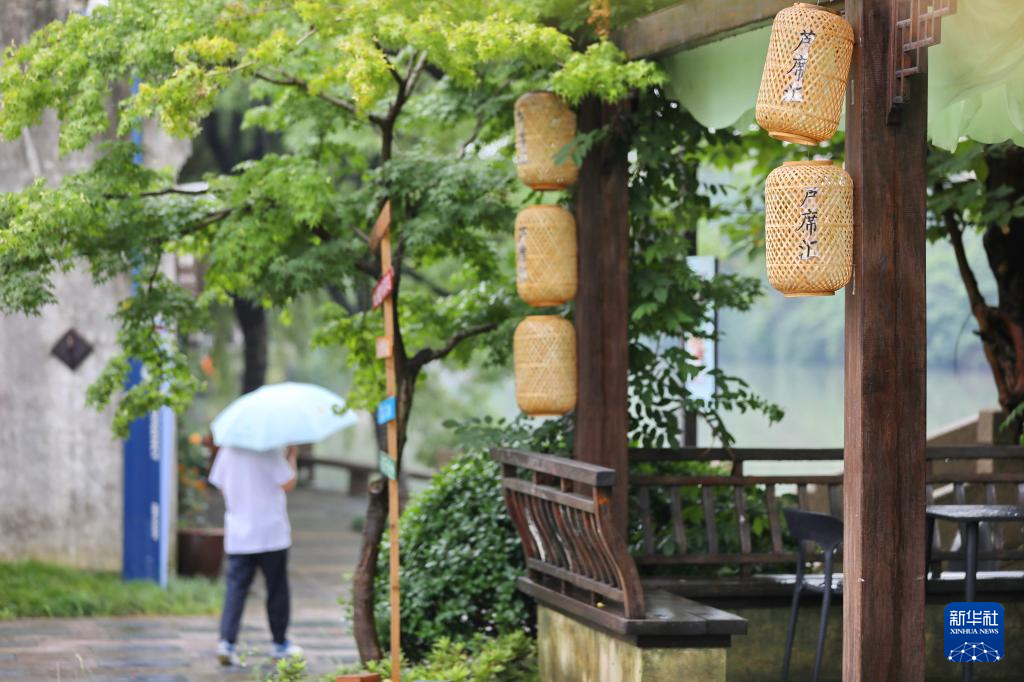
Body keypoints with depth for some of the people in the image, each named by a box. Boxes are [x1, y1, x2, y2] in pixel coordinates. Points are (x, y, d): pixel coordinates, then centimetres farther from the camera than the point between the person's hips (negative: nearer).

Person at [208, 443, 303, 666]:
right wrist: (292, 457, 2)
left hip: (237, 536, 4)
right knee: (277, 589, 11)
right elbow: (288, 484, -11)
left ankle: (227, 641, -15)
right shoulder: (270, 451, -14)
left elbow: (220, 484, 9)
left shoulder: (227, 450, 1)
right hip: (271, 533, -4)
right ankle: (279, 643, 21)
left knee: (236, 588, 1)